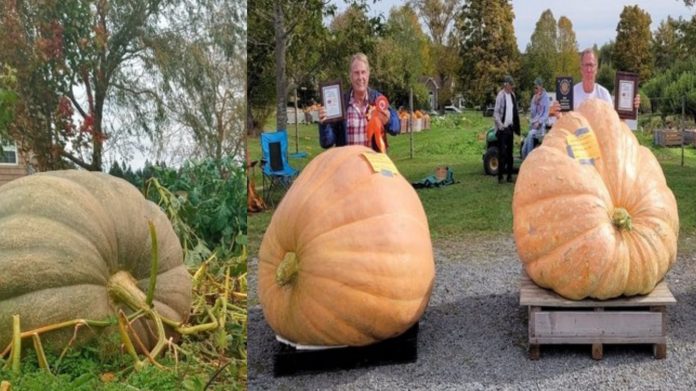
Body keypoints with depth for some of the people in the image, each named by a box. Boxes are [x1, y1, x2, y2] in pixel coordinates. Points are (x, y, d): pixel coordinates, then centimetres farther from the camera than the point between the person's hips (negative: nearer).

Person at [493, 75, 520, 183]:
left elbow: (515, 111, 17)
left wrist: (515, 126, 10)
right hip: (502, 128, -7)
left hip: (510, 127, 7)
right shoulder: (500, 95, -10)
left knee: (510, 152, 10)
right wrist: (501, 125, -20)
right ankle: (500, 176, -4)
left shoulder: (512, 95, 11)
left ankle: (509, 175, 16)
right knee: (502, 153, -8)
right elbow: (496, 113, -12)